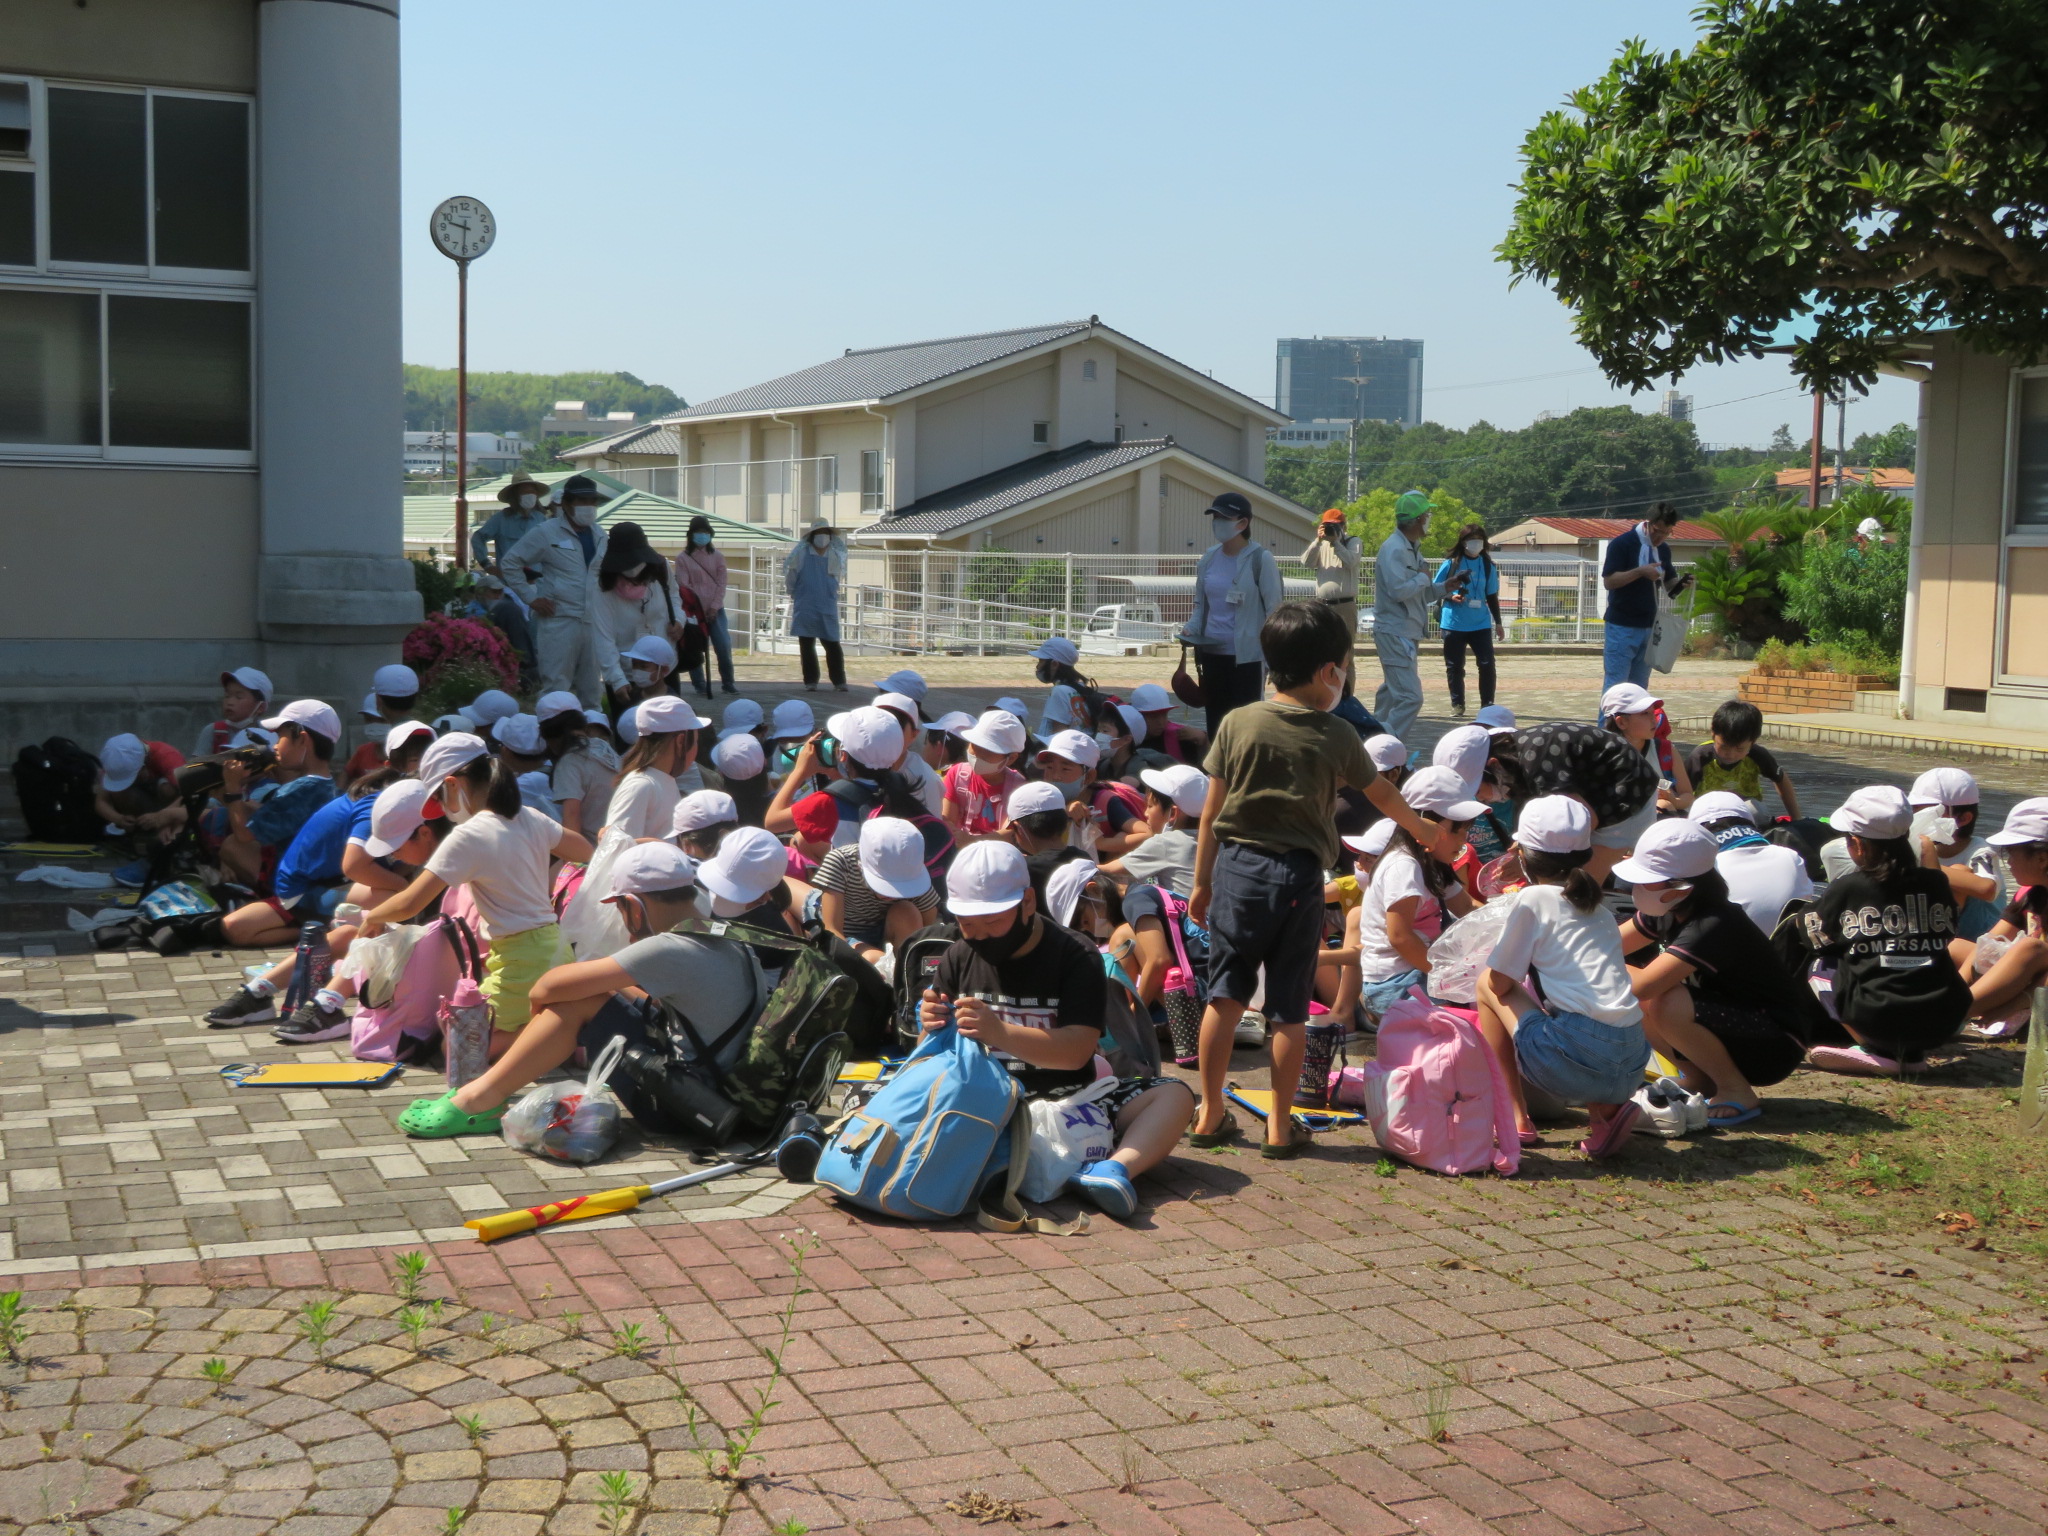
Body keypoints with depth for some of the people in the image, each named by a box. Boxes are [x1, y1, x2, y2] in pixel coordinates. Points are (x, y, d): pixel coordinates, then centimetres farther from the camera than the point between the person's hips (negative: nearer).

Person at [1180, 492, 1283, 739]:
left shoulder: (1260, 558, -9)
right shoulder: (1209, 557, 7)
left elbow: (1274, 611, -8)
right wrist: (1191, 630, -1)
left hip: (1247, 656, -6)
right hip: (1212, 653, 6)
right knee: (1215, 724, 11)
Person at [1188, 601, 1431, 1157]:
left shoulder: (1237, 724, -1)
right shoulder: (1337, 736, -2)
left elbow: (1212, 811, 2)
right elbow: (1383, 795, 15)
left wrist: (1202, 881, 12)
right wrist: (1423, 830, 34)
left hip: (1237, 865, 1)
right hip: (1298, 876, -1)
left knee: (1225, 994, 10)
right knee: (1288, 1007, 6)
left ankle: (1211, 1114, 16)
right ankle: (1280, 1126, 12)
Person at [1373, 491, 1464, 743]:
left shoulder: (1412, 549, 16)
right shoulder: (1393, 549, -16)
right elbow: (1398, 590, -27)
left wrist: (1445, 587, 6)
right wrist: (1423, 578, -12)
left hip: (1406, 634, 11)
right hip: (1395, 633, -11)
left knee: (1391, 694, 19)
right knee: (1410, 698, -17)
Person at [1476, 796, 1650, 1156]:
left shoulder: (1534, 899, 2)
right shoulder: (1597, 908, 22)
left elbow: (1499, 984, 4)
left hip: (1582, 1056, -6)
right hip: (1631, 1068, 7)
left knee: (1486, 985, 14)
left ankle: (1516, 1117, 11)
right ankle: (1605, 1109, 10)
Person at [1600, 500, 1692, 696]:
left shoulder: (1663, 549, 10)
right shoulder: (1622, 544, -10)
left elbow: (1669, 585, 17)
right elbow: (1608, 581, -17)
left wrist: (1682, 584, -6)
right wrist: (1640, 572, -26)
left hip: (1649, 627, 7)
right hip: (1622, 627, -7)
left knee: (1639, 686, 9)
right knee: (1615, 685, -6)